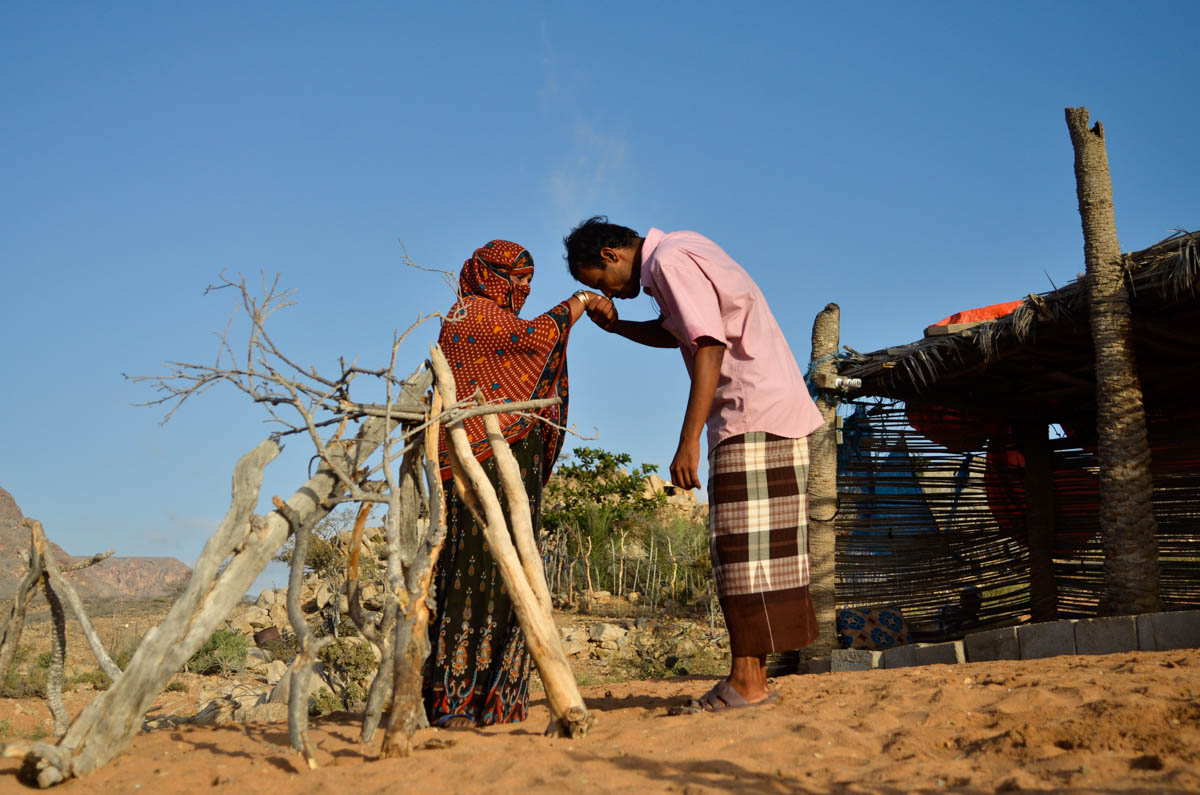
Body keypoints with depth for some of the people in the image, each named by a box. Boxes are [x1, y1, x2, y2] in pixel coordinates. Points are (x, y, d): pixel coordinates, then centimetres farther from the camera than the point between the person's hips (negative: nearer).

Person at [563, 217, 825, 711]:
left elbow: (709, 347, -21)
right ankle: (752, 678, 11)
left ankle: (747, 681, -7)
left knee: (743, 546, -9)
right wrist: (614, 326, 15)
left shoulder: (670, 261, -11)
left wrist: (688, 442, -24)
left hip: (754, 416, -10)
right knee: (743, 546, 9)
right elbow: (674, 334, 30)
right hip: (779, 411, 10)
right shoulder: (682, 250, 19)